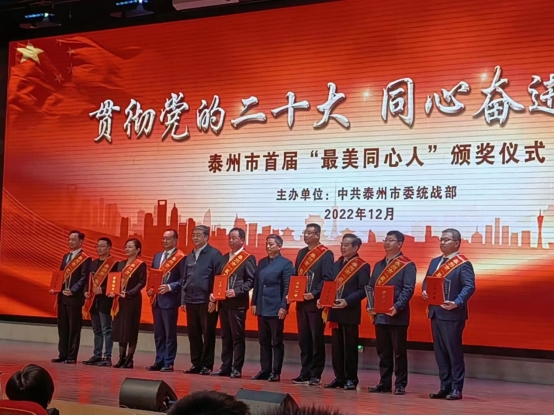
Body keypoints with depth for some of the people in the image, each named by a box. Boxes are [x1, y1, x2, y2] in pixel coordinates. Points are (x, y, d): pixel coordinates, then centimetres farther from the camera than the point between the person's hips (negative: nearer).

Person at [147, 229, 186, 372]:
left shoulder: (181, 257, -7)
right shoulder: (157, 256, 16)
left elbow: (183, 279, -11)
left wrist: (170, 287, -20)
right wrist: (150, 288, 2)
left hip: (170, 299, -7)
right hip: (156, 299, 7)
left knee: (170, 333, -1)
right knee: (158, 333, 12)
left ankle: (168, 363, 4)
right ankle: (159, 361, 18)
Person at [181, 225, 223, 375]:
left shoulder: (214, 254, -4)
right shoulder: (190, 256, 17)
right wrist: (183, 300, 13)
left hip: (207, 301, -6)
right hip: (191, 301, 6)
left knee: (208, 334, 0)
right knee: (193, 334, 8)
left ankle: (207, 365, 7)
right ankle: (196, 364, 17)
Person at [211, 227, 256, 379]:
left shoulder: (248, 258, -4)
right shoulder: (224, 258, 16)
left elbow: (251, 280, -9)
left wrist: (236, 291, -20)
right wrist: (213, 292, 4)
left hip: (238, 302, -7)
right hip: (223, 302, 7)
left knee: (237, 336, -2)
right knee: (225, 336, 11)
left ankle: (237, 369, 3)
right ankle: (225, 366, 16)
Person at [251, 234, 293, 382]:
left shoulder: (286, 264, -5)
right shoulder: (261, 262, 13)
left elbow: (287, 288, -10)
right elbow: (256, 284, 15)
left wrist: (283, 307, -15)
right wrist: (254, 303, 10)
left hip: (276, 308, -6)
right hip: (262, 308, 6)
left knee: (277, 342, 1)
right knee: (263, 341, 10)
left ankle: (276, 372, 7)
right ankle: (265, 370, 17)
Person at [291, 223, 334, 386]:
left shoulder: (326, 254, -6)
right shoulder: (301, 253, 14)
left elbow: (327, 279, -12)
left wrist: (314, 294, -21)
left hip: (316, 303, -6)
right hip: (301, 302, 6)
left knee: (317, 340, 1)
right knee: (303, 340, 10)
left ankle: (315, 375, 7)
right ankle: (305, 374, 17)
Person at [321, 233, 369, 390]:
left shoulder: (362, 266, -6)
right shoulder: (336, 264, 14)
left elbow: (363, 290, -13)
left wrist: (347, 301, -23)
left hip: (350, 312, -7)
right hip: (335, 311, 7)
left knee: (350, 347, 1)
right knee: (336, 347, 9)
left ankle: (351, 379, 9)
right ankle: (339, 377, 17)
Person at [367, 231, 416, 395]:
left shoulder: (408, 265, -3)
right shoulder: (378, 265, 17)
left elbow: (408, 289, -13)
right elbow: (371, 287, 16)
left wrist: (397, 307, -24)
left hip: (397, 315, -6)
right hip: (379, 315, 6)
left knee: (399, 351, 0)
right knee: (383, 351, 10)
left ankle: (400, 385, 7)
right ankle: (384, 383, 17)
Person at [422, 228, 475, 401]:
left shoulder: (464, 264, -7)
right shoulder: (435, 262, 16)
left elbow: (469, 287, -16)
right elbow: (427, 280, 19)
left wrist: (456, 303, -28)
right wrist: (424, 292, -3)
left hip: (453, 314, -7)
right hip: (435, 313, 7)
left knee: (454, 352, -2)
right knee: (440, 352, 10)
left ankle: (456, 389, 5)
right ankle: (445, 387, 18)